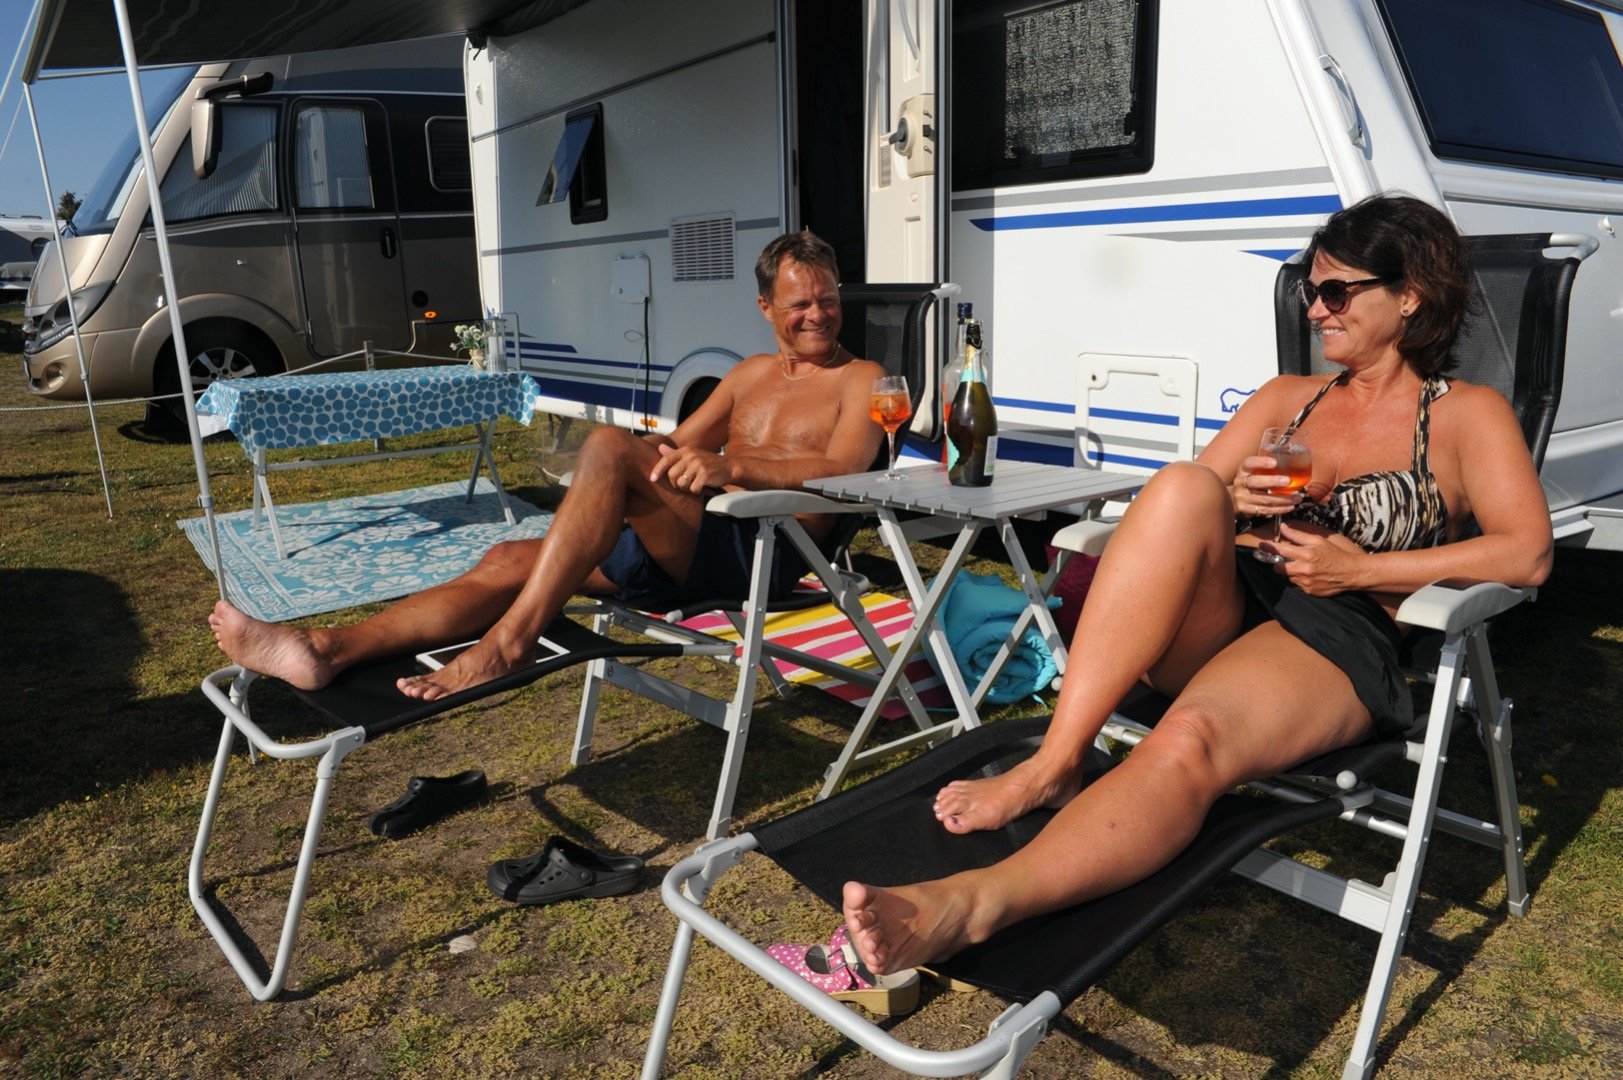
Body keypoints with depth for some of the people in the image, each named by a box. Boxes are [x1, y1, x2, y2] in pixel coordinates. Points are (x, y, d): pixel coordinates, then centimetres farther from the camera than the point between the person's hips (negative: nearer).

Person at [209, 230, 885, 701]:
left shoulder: (859, 380, 5)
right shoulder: (753, 372, 26)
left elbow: (841, 468, -16)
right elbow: (678, 444, 23)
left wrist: (729, 464, -31)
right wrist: (656, 453, -4)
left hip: (762, 551, -7)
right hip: (685, 551, 7)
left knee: (609, 445, -28)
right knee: (511, 558, -8)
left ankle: (509, 642, -28)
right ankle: (328, 651, -16)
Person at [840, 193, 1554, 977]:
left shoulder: (1465, 415, 13)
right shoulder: (1285, 397, 25)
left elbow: (1527, 554, -3)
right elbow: (1186, 506, 18)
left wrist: (1361, 569, -9)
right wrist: (1229, 507, -5)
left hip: (1335, 638, -3)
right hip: (1220, 617, 4)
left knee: (1189, 741, -38)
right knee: (1183, 486, -31)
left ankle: (974, 903, -57)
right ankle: (1052, 764, -35)